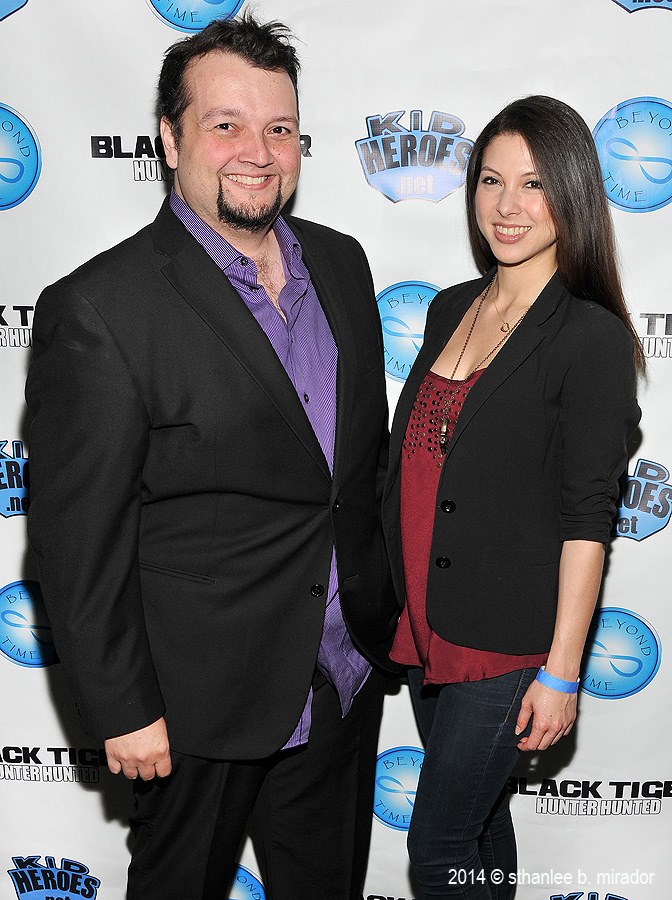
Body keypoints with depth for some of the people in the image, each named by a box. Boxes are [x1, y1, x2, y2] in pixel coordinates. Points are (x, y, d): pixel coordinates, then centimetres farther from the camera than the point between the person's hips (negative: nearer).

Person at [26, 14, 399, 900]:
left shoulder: (341, 261, 1)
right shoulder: (100, 309, -21)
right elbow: (78, 536, -17)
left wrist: (382, 595, 12)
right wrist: (124, 711, -13)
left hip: (346, 672, 6)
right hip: (201, 701, -5)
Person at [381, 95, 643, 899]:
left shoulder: (592, 337, -14)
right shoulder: (448, 310, 7)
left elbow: (587, 519, -15)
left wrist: (561, 672, -15)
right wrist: (395, 605, 14)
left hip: (509, 641, -6)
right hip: (424, 622, 6)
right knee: (476, 810, 22)